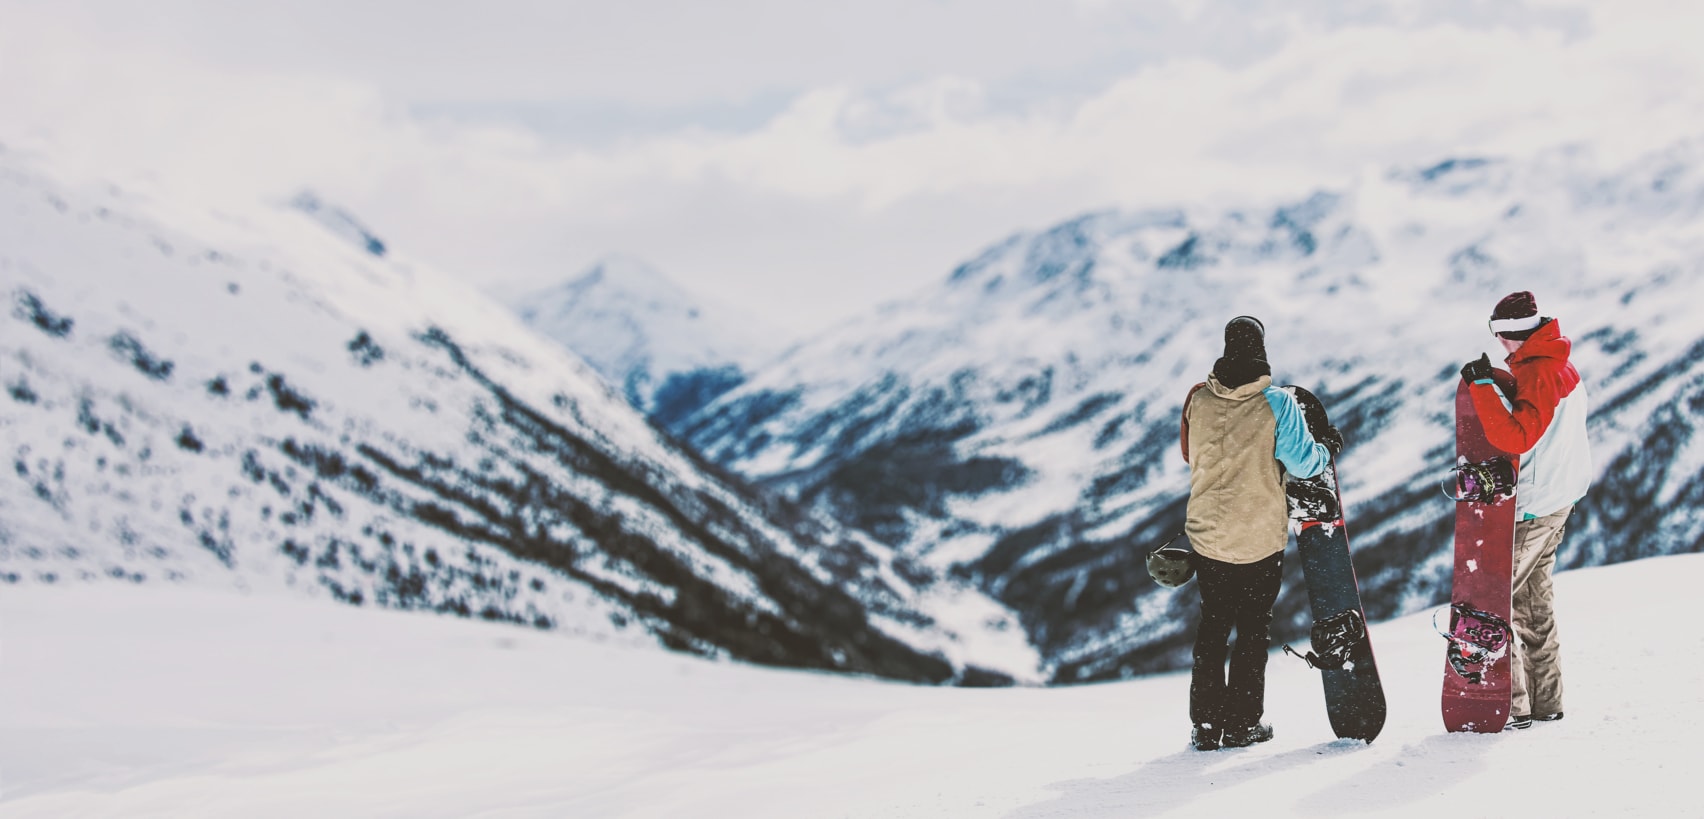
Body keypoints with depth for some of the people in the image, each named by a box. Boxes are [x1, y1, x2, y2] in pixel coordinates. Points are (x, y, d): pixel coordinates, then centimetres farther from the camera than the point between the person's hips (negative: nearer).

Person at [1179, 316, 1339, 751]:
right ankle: (1242, 723, 11)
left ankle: (1205, 723, 14)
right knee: (1254, 627, 10)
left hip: (1207, 532, 3)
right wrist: (1327, 447, 12)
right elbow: (1303, 462, -9)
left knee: (1212, 625, 15)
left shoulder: (1198, 400, -5)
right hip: (1261, 536, -3)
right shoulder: (1277, 403, -15)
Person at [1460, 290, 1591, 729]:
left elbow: (1515, 438, -32)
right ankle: (1545, 701, 23)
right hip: (1558, 496, 10)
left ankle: (1511, 706, -7)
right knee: (1536, 597, 18)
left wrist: (1482, 387, -31)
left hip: (1531, 507, -10)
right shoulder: (1562, 365, 10)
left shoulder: (1537, 373, -21)